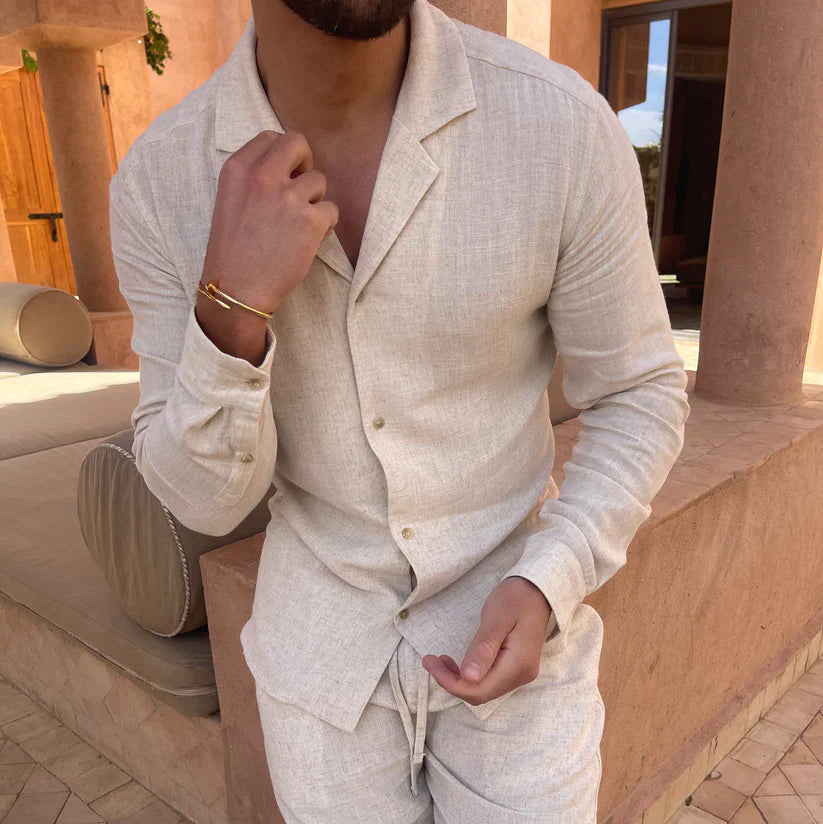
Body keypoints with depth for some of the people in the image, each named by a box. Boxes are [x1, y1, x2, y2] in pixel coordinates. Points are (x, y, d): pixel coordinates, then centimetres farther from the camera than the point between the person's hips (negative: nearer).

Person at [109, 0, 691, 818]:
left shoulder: (564, 124, -21)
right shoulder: (160, 182, -14)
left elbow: (639, 399, -8)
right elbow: (205, 499, -13)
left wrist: (545, 589, -24)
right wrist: (234, 305, -33)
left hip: (508, 630, -1)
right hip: (324, 642, 2)